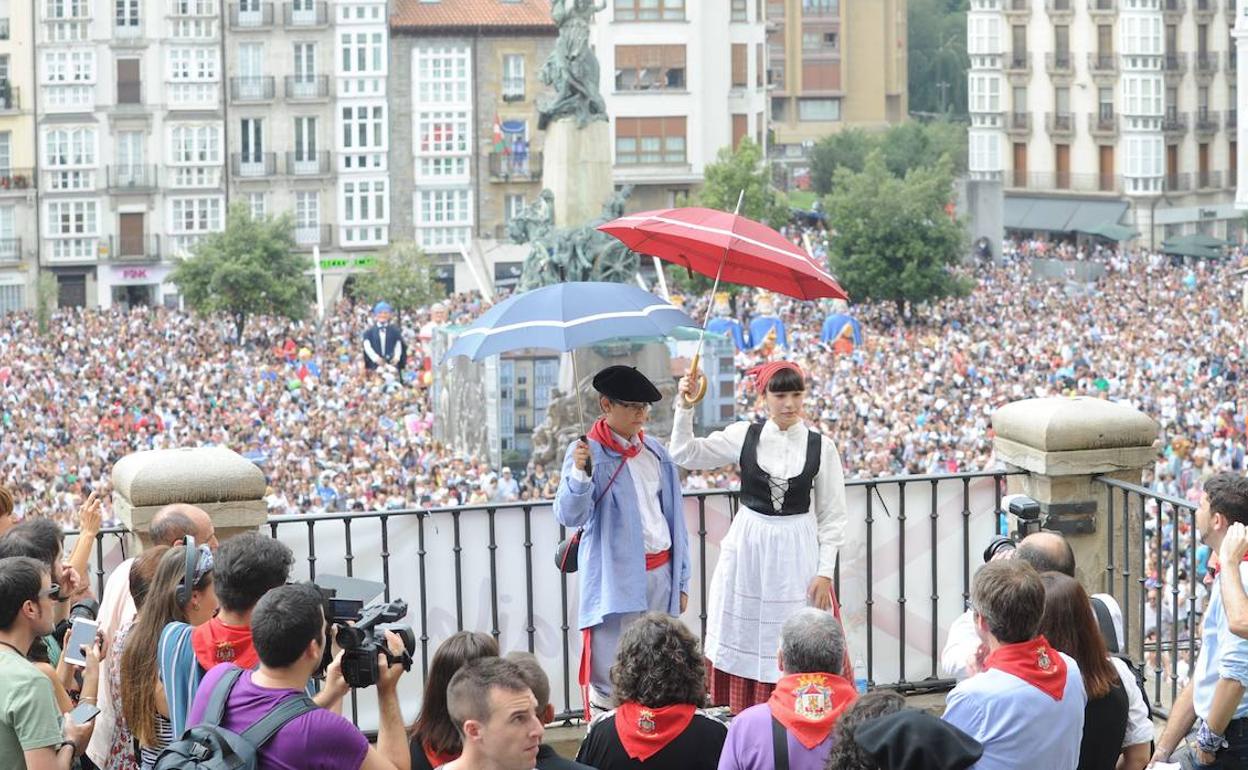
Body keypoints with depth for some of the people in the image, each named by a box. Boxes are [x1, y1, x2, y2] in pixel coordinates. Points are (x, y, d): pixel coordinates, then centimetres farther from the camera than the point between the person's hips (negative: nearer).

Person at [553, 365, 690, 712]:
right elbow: (569, 515, -17)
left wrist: (682, 580, 15)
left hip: (660, 574, 6)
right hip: (616, 576, -5)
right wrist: (579, 473, -35)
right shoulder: (588, 453, -6)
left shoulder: (655, 452, 10)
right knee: (611, 682, -5)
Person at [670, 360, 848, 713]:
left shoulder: (820, 446, -2)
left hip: (797, 553, -1)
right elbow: (685, 454, 2)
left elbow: (832, 516, 0)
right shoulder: (744, 435, 1)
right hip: (747, 550, 1)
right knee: (746, 642, 3)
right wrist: (685, 408, -11)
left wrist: (825, 572, -5)